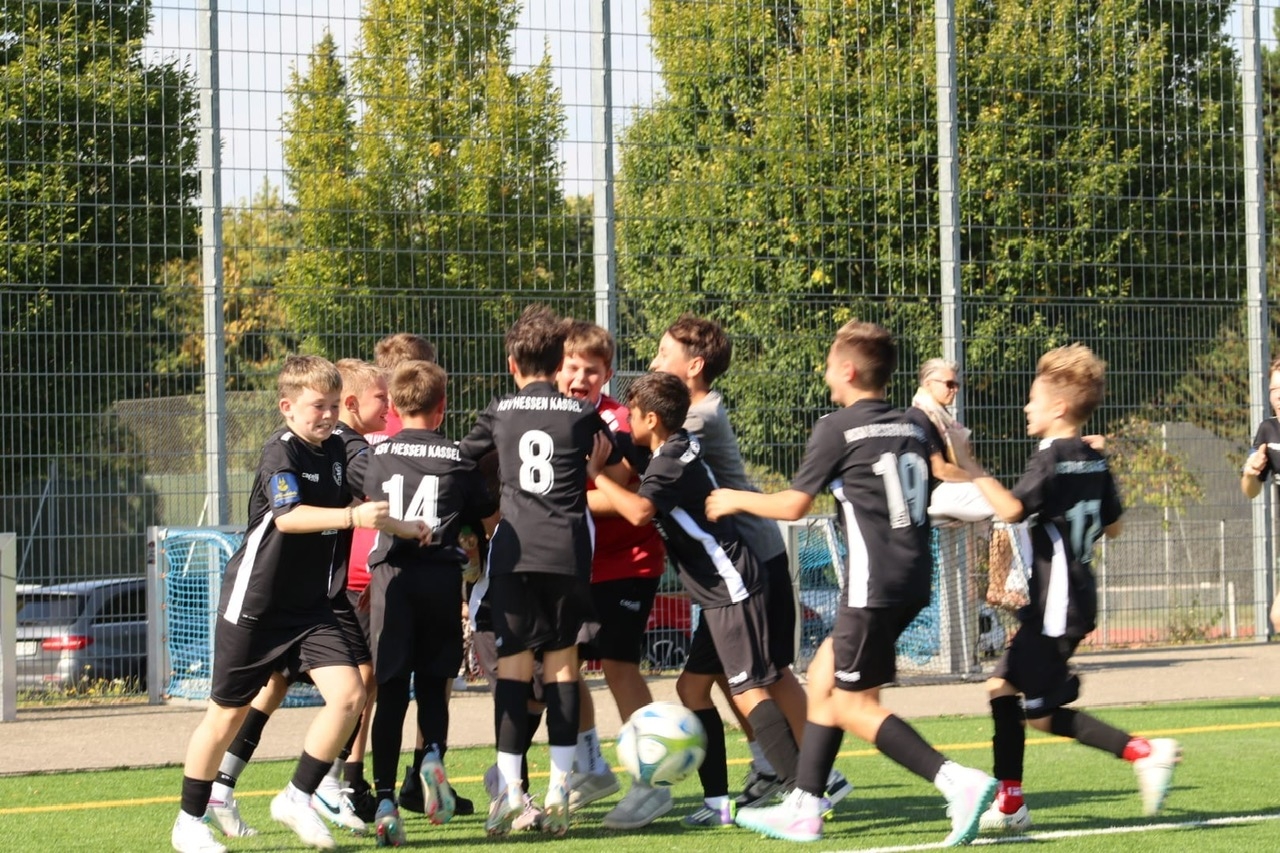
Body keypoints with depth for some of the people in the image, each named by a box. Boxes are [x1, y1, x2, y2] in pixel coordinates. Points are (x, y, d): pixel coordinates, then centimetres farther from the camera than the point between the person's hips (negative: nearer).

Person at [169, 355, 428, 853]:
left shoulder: (335, 450, 6)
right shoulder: (281, 452, -17)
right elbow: (288, 516, -34)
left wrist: (402, 529, 25)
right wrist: (352, 517, -44)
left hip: (310, 606, 6)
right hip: (255, 604, -6)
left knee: (349, 695, -11)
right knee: (227, 714, 3)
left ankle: (297, 799, 4)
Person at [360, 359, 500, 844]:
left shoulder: (380, 454, 4)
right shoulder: (458, 458, 3)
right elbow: (488, 514, 13)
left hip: (391, 574, 0)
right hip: (441, 574, 0)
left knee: (391, 691, -1)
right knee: (433, 683, 13)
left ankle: (385, 799, -10)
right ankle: (434, 752, -16)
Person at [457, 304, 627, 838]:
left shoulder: (499, 412, 8)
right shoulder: (583, 414, 8)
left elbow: (460, 461, 20)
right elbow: (620, 474, 22)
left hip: (514, 547, 0)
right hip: (568, 549, 0)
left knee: (514, 661, 0)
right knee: (561, 660, 6)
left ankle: (510, 787, -10)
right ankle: (560, 785, 1)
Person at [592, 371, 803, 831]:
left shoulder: (671, 462, -15)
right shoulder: (682, 449, 14)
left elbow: (639, 510, -33)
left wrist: (596, 475, -21)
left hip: (732, 589, -10)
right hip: (722, 592, 10)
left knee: (749, 691, -14)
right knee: (692, 685, 11)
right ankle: (718, 800, 12)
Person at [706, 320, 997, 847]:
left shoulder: (838, 428, -7)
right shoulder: (915, 428, 12)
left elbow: (793, 505, -5)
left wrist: (735, 500, 11)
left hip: (873, 582, -8)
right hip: (914, 579, 8)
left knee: (853, 706, -1)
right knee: (824, 674, 18)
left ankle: (960, 783, -17)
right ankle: (803, 810, 19)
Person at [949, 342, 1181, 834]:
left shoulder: (1050, 458, -16)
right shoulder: (1095, 462, 10)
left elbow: (1012, 508, -31)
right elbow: (1113, 526, 18)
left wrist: (971, 468, -26)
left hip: (1056, 604, -9)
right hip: (1078, 597, 9)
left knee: (1043, 712, -6)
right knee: (1003, 687, 12)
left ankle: (1144, 752, -13)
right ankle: (1010, 804, 14)